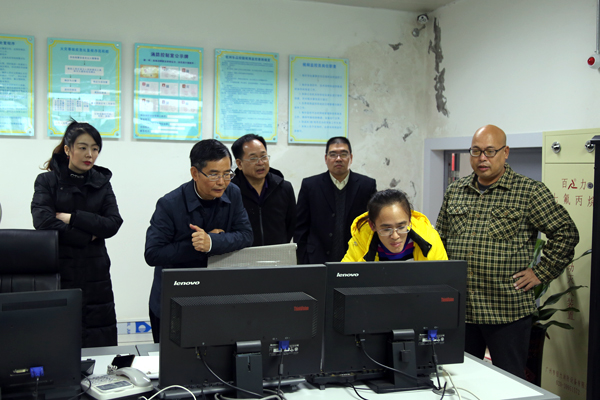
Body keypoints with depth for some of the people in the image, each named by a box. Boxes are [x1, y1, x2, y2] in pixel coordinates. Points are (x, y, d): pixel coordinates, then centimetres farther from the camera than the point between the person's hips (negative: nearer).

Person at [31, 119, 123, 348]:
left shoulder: (102, 183, 12)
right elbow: (43, 222, -11)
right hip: (58, 274, -2)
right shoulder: (47, 181, 5)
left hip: (95, 277, 2)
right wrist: (87, 236, -8)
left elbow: (113, 224, -1)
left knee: (100, 346, -2)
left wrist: (71, 217, -9)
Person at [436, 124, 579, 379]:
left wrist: (541, 272, -6)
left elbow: (566, 233, -3)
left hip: (507, 311, -4)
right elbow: (440, 238, 20)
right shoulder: (455, 192, 11)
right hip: (458, 308, 5)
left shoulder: (529, 192, -4)